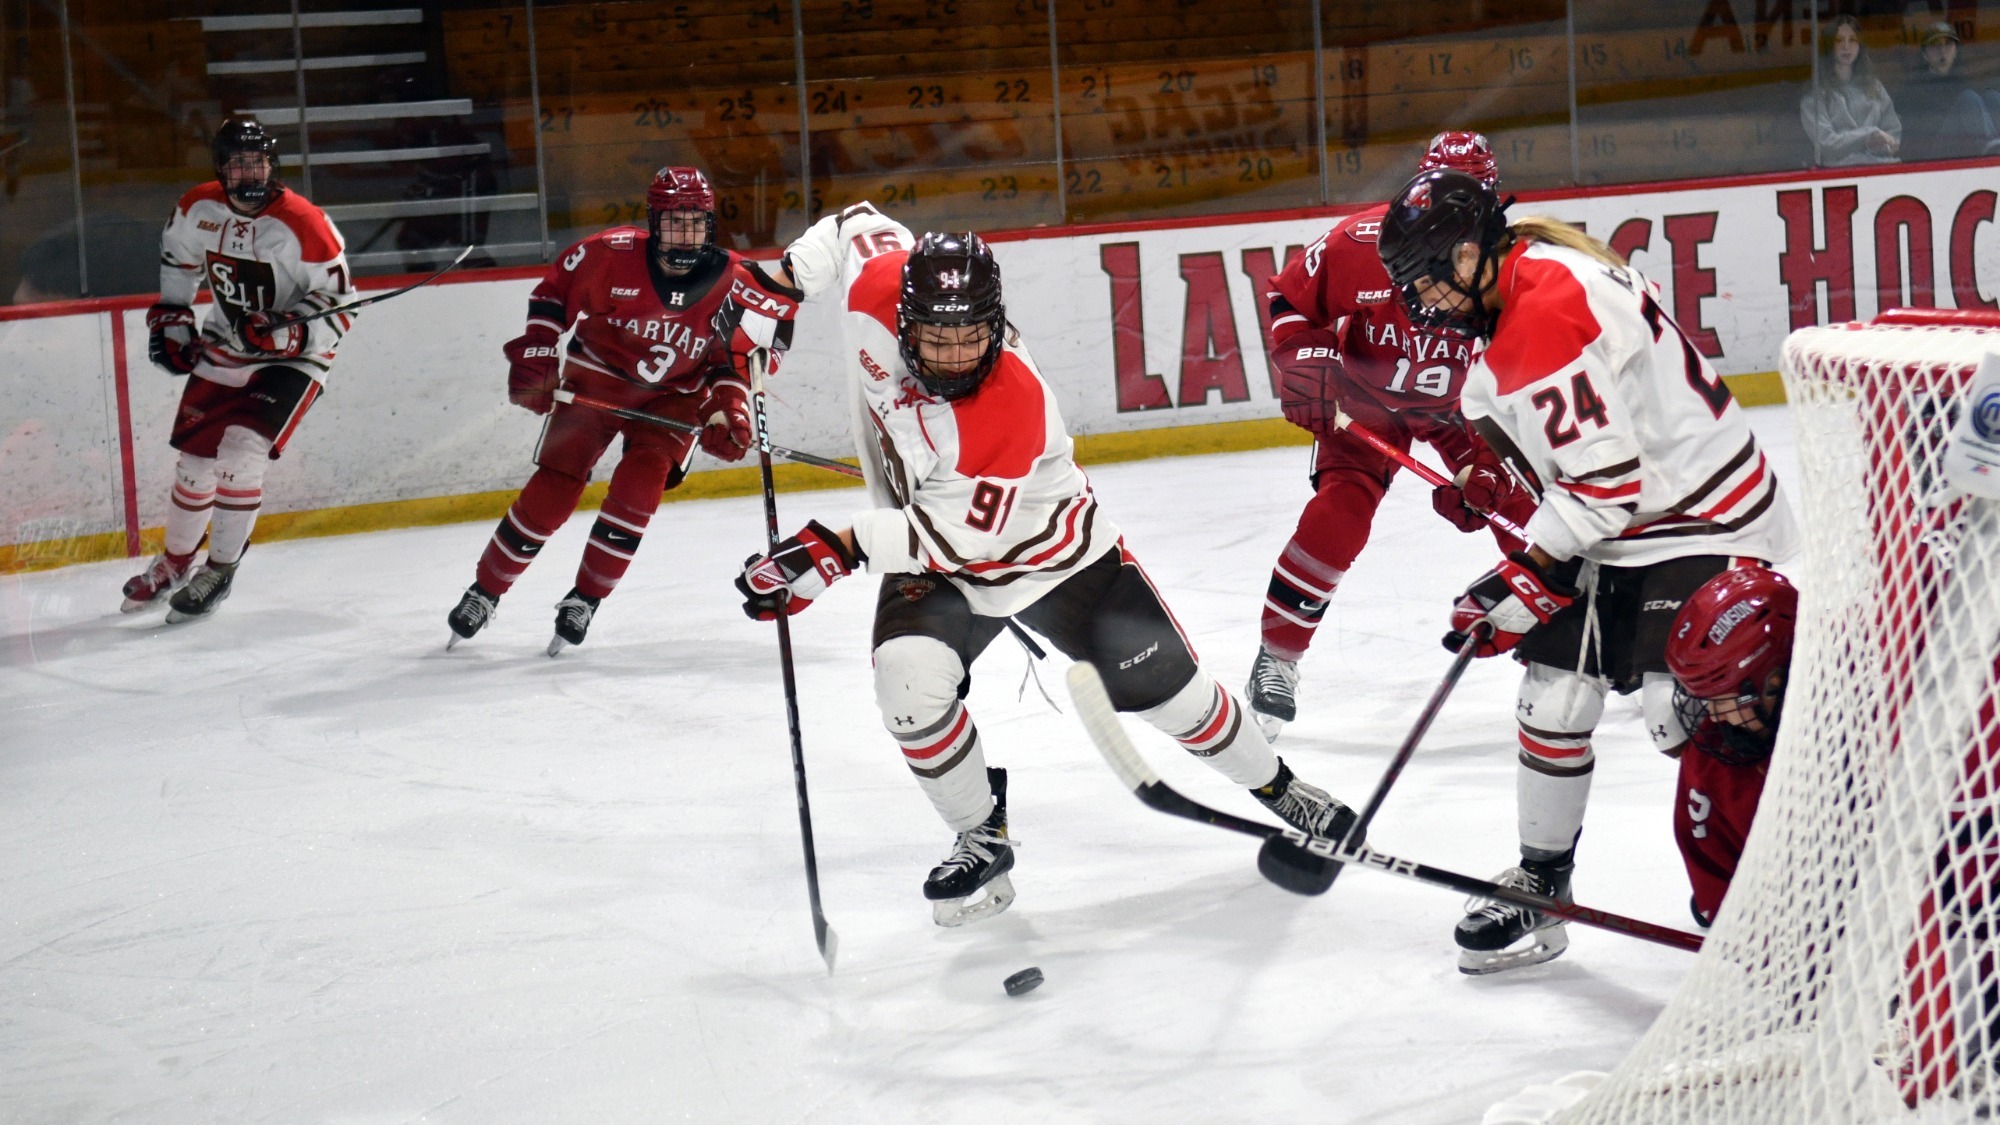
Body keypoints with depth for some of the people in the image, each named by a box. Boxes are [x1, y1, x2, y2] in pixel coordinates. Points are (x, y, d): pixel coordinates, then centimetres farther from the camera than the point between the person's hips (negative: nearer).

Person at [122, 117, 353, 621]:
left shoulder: (305, 225, -23)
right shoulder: (197, 210, -7)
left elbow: (337, 309, -17)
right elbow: (178, 259, 16)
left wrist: (283, 332, -30)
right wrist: (169, 317, 11)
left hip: (292, 358, -5)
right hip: (222, 350, 5)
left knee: (241, 454, -20)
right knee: (195, 459, 8)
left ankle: (220, 570, -2)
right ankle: (174, 562, 32)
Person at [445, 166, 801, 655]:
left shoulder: (732, 282, -15)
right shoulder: (612, 253, -20)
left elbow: (733, 357, -2)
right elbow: (554, 291, -4)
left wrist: (728, 411, -17)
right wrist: (534, 357, -10)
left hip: (671, 397, 1)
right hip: (594, 383, -1)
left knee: (640, 483, -22)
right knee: (550, 494, -6)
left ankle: (583, 601, -4)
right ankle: (484, 592, 14)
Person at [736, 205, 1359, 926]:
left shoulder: (1015, 401, -36)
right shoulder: (875, 290, -24)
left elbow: (965, 535, -34)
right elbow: (862, 225, 0)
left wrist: (841, 548, -38)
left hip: (1059, 553, -3)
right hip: (934, 559, 4)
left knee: (1165, 687, 4)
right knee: (908, 680, -24)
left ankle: (1279, 791, 30)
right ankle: (982, 839, -2)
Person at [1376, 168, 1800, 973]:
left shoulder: (1547, 312, -26)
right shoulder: (1515, 295, 7)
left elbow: (1606, 474, -26)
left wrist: (1527, 576, -19)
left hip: (1702, 523, -10)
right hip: (1620, 528, 10)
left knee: (1685, 713, -17)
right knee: (1554, 693, 8)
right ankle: (1540, 887, 19)